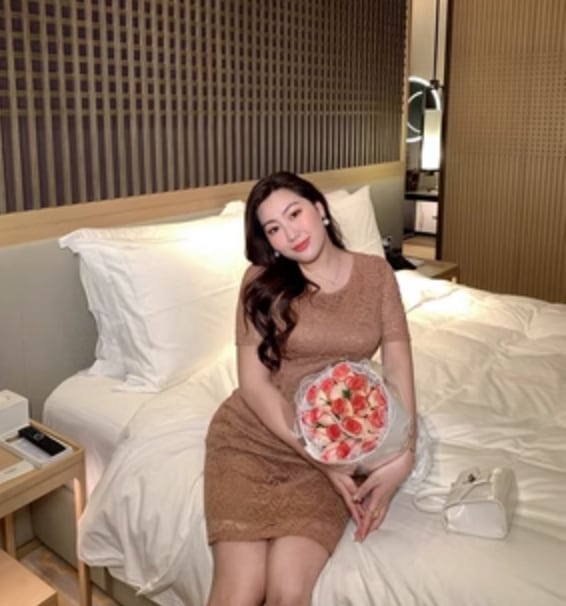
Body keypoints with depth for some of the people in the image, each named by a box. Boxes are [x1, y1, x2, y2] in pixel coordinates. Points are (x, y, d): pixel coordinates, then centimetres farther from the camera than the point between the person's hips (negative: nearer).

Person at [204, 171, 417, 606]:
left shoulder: (376, 274, 1)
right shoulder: (263, 280, -5)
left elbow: (399, 369, -1)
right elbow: (253, 382, -9)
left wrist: (403, 455, -16)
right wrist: (323, 461, -15)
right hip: (252, 438, 0)